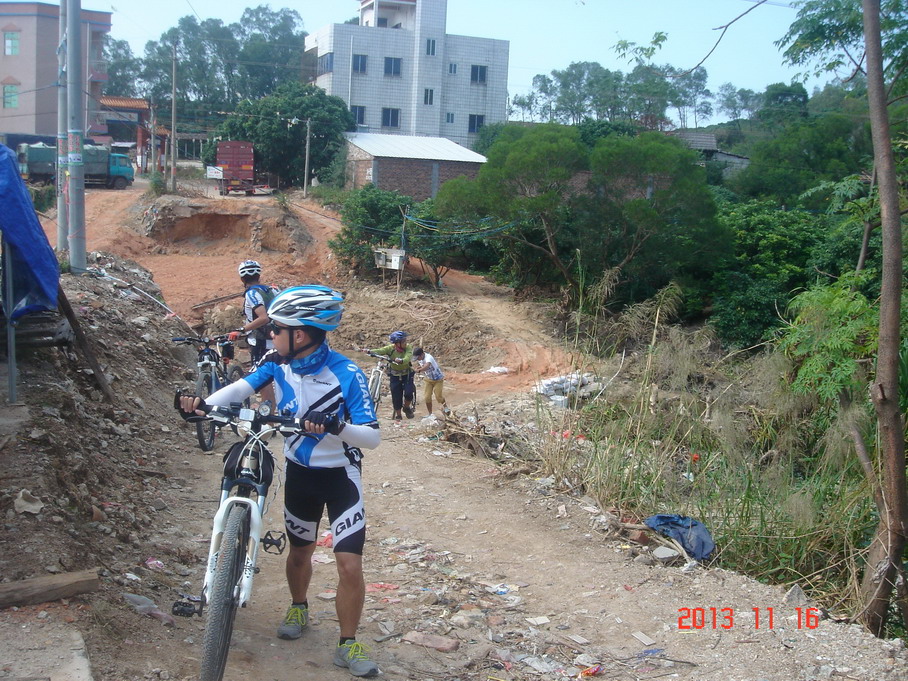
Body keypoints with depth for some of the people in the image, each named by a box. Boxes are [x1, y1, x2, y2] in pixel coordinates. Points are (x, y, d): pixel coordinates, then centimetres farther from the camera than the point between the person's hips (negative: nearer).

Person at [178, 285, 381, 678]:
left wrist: (336, 425, -47)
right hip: (299, 471, 4)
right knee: (300, 551, 20)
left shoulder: (346, 374, -25)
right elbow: (241, 388, -18)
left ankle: (348, 645, 9)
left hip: (340, 475, -4)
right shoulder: (278, 363, -10)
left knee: (349, 564, -9)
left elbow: (372, 437, -28)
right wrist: (204, 403, -38)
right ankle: (299, 609, 47)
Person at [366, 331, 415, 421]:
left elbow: (407, 358, -35)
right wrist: (370, 351, -47)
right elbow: (380, 351, -28)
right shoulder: (390, 348, -14)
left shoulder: (408, 349, -17)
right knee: (396, 396, 1)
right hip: (395, 375, 1)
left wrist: (401, 360, -58)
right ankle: (398, 414, 20)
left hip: (407, 374, -1)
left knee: (409, 393, -17)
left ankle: (407, 407, 13)